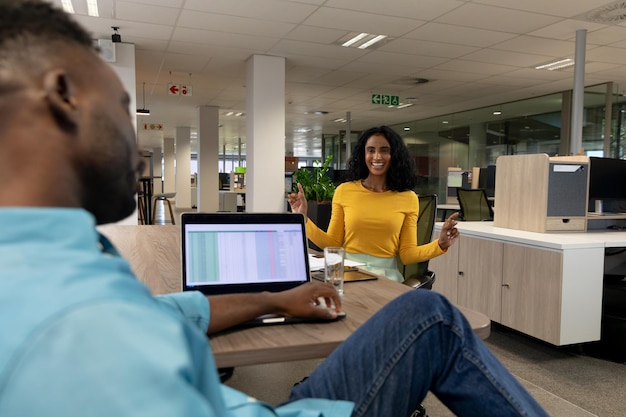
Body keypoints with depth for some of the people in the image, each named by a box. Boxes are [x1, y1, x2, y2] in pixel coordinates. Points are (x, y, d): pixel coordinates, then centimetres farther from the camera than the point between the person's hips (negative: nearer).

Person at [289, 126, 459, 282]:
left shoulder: (408, 198, 2)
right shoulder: (344, 191, 2)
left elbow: (407, 255, 3)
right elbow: (332, 244, 4)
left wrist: (440, 244, -11)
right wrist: (304, 219, -6)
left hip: (386, 276, 0)